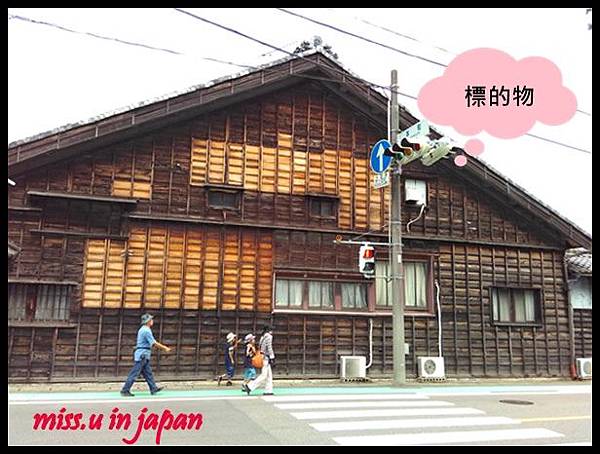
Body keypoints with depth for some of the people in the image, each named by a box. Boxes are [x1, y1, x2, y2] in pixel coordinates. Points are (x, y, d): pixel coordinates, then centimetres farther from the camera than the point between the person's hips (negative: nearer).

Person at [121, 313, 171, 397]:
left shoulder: (143, 329, 17)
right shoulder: (146, 330, -15)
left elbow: (151, 342, 20)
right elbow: (154, 343, -17)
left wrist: (163, 347, 19)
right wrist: (165, 348, -9)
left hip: (144, 356, 10)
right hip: (142, 354, -10)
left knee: (148, 373, 10)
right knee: (134, 373, -6)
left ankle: (153, 388, 12)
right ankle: (125, 390, -3)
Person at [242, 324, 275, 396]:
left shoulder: (262, 337, 14)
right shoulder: (269, 336, -11)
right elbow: (269, 348, -17)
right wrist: (272, 359, -16)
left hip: (263, 357, 10)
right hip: (267, 358, -9)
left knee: (269, 375, 12)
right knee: (264, 375, -8)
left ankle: (268, 391, 12)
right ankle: (249, 387, -8)